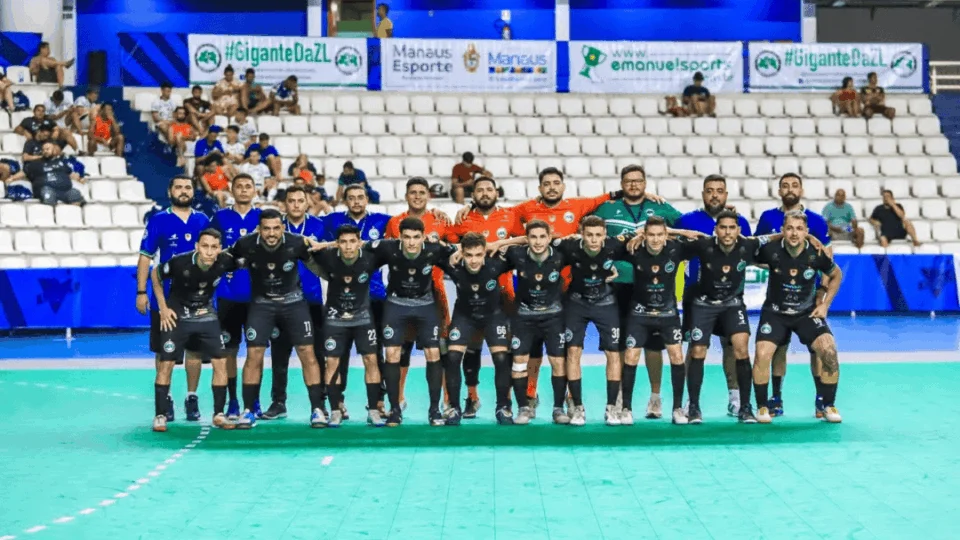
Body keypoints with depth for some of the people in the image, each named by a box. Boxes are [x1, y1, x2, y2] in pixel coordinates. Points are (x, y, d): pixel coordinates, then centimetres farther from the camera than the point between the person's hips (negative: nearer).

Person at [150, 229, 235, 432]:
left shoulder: (224, 262, -21)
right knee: (166, 364, -4)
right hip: (177, 316, -2)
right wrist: (163, 307, -8)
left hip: (206, 316, 3)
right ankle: (160, 415, 9)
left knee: (221, 361, -3)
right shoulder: (180, 262, -27)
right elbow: (155, 274, -8)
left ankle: (218, 415, 8)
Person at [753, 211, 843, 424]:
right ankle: (762, 406, 3)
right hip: (775, 312, -1)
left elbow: (836, 275, 5)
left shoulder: (816, 253, -14)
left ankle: (829, 406, 2)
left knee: (829, 351, -19)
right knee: (762, 354, -19)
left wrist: (825, 305, 1)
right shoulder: (771, 250, -19)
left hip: (807, 312, 1)